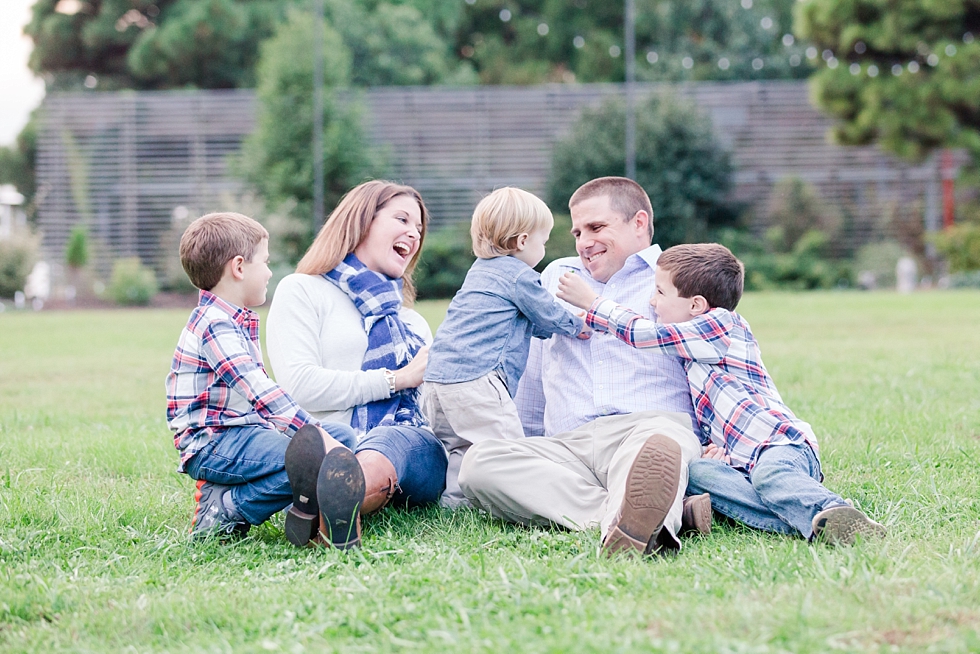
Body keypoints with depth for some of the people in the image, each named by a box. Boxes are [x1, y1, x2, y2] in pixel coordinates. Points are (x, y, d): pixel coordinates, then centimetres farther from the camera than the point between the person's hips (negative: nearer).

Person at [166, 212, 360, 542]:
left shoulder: (238, 321, 20)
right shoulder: (215, 324, -15)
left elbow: (259, 391, 25)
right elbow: (260, 392, -25)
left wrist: (321, 433, 16)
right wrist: (317, 435, -27)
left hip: (244, 432, 11)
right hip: (212, 445, -11)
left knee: (344, 437, 8)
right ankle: (225, 509, -15)